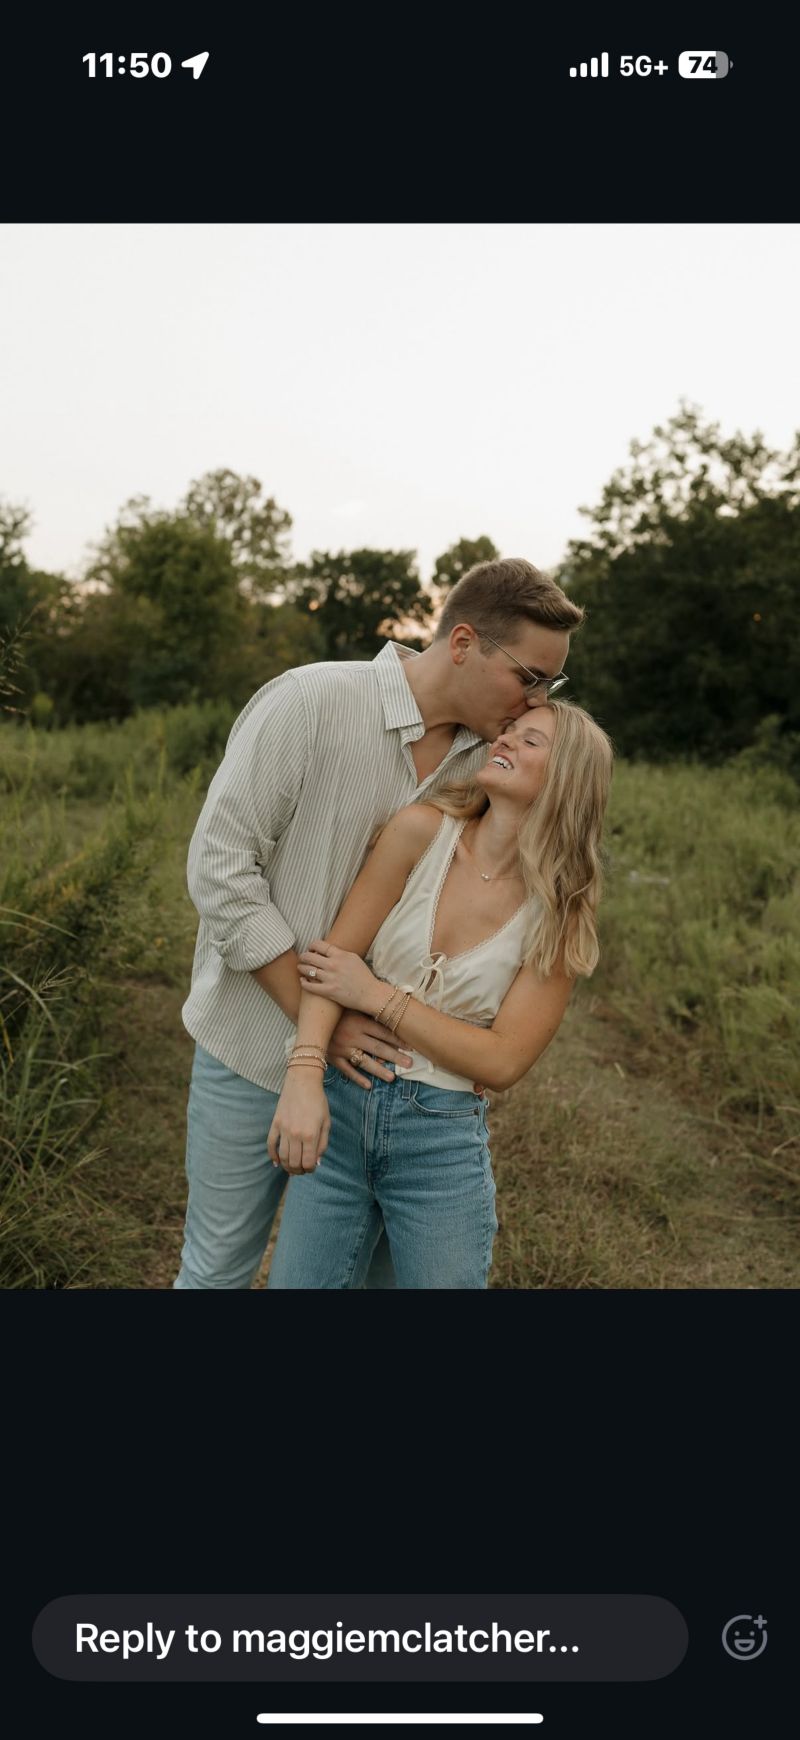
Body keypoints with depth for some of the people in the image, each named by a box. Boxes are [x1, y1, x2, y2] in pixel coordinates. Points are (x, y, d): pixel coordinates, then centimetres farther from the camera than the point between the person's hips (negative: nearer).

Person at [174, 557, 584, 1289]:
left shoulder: (488, 755, -1)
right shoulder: (309, 701, -17)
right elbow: (220, 865, -18)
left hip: (381, 1053, 4)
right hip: (260, 1044, -4)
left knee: (392, 1261, 14)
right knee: (220, 1263, 11)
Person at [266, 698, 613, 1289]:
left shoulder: (561, 915, -8)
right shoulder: (422, 830, -8)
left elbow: (504, 1062, -10)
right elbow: (333, 959, -10)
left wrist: (375, 995, -14)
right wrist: (305, 1075, -24)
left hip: (444, 1135, 0)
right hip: (339, 1106, 0)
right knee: (298, 1279, 6)